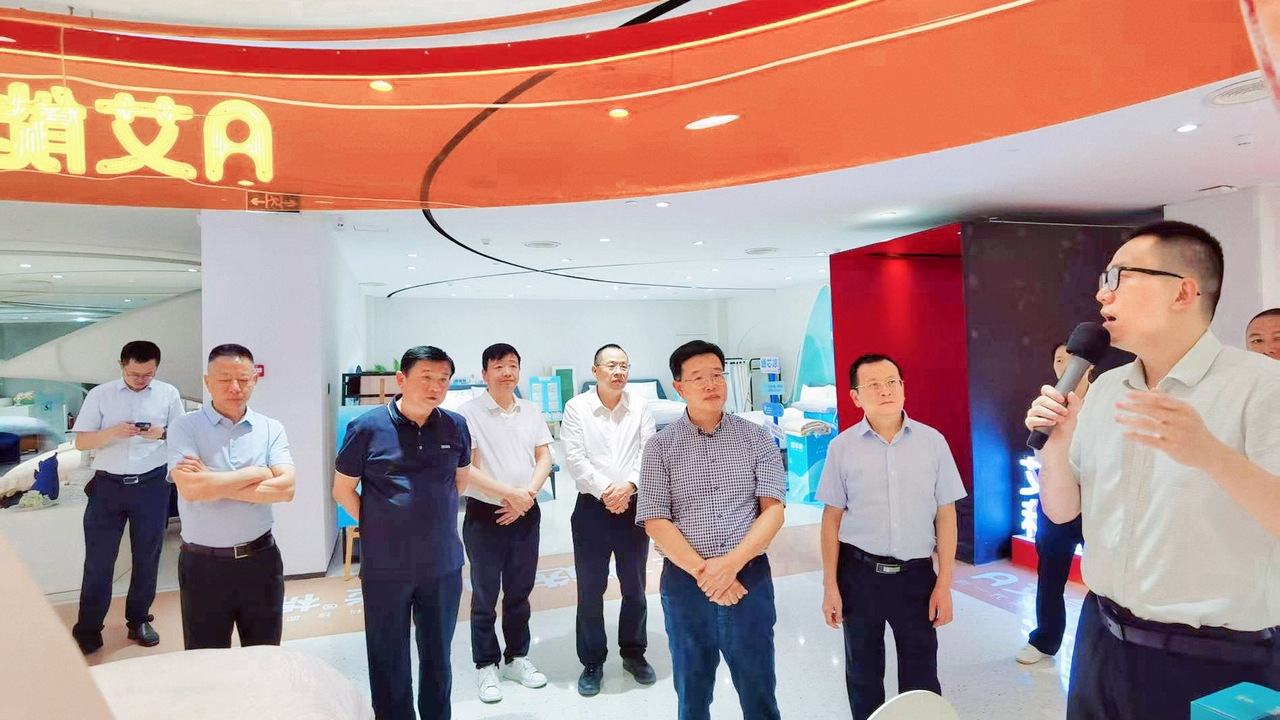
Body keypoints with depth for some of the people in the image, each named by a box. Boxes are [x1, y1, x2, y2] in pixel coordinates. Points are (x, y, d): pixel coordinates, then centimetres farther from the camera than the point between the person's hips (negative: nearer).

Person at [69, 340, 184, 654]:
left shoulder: (169, 394, 2)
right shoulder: (99, 395, 0)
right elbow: (81, 442, 0)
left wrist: (162, 433, -17)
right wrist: (113, 432, -20)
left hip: (151, 484, 1)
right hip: (108, 484, -1)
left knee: (147, 555, 10)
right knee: (98, 557, 3)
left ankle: (138, 620, 25)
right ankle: (88, 628, 15)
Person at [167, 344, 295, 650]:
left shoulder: (271, 429, -1)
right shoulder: (185, 428, -7)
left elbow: (285, 488, -14)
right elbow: (191, 488, -22)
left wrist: (214, 485, -18)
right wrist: (258, 473, -14)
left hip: (261, 559, 2)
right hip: (204, 564, -2)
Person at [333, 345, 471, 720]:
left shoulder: (456, 426, -2)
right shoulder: (368, 427, -11)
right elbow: (342, 490, -1)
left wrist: (435, 519, 8)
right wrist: (379, 528, -2)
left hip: (444, 564, 3)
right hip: (386, 567, -2)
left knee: (438, 656, 19)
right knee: (389, 660, 14)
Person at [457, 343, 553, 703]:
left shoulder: (532, 412, 4)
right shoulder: (469, 412, -10)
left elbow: (544, 458, 5)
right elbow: (465, 468, -14)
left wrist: (528, 493, -12)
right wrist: (510, 493, -17)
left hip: (526, 515, 4)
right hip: (484, 515, -4)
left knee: (520, 592, 15)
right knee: (485, 595, 8)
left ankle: (517, 657, 31)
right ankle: (486, 665, 23)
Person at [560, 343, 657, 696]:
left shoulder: (640, 406, 2)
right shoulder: (577, 407, -3)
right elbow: (575, 458, -9)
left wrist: (628, 485, -18)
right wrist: (604, 491, -16)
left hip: (633, 506, 2)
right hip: (592, 508, -2)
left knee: (635, 587, 14)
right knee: (590, 591, 7)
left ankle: (634, 653, 33)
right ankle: (592, 663, 23)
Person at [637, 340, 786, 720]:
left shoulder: (756, 438, 1)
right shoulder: (661, 446, -1)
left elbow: (773, 509, -5)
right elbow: (655, 521, -5)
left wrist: (731, 563, -16)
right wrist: (702, 572, -14)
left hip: (749, 577, 0)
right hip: (685, 582, 0)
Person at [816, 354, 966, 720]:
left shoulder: (932, 441, -4)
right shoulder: (842, 447, -5)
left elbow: (946, 516, 1)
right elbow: (832, 518, 0)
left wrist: (944, 585, -1)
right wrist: (830, 586, -1)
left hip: (916, 574, 0)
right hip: (859, 574, 0)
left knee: (921, 676, 14)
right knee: (862, 675, 17)